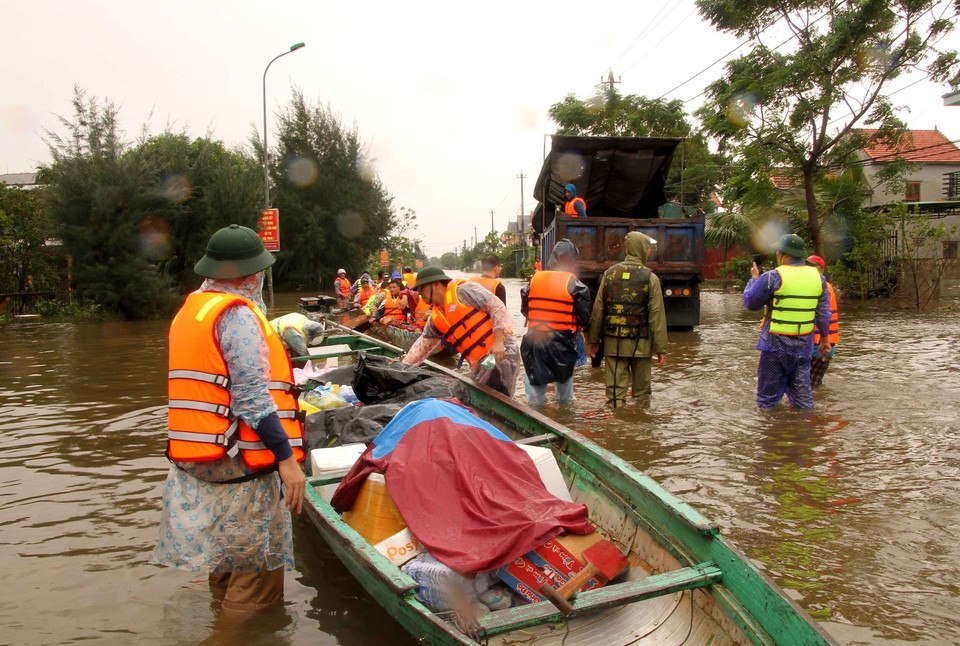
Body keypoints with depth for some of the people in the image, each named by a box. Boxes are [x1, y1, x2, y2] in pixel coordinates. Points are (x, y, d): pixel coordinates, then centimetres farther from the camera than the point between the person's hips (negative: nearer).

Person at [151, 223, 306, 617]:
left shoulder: (192, 308, 16)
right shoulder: (237, 314, -15)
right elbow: (252, 399, -21)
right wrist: (286, 458, -18)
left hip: (198, 464, 10)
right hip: (240, 467, -10)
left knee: (225, 563, 22)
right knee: (257, 574, 0)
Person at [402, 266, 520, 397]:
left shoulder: (462, 291, -9)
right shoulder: (436, 317, 13)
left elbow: (496, 307, -13)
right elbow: (423, 344, 19)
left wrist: (498, 341, -19)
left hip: (501, 353, -8)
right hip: (479, 365, 8)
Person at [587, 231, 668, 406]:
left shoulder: (609, 273, 2)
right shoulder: (650, 278, -6)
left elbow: (598, 310, 5)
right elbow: (657, 315, -7)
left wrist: (593, 339, 13)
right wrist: (661, 348, -2)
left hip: (613, 342, 2)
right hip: (640, 345, -2)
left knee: (615, 391, 4)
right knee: (641, 390, 12)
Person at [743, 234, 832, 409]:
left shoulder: (773, 277, -13)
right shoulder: (818, 277, 5)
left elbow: (750, 302, -2)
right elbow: (823, 313, 9)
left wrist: (754, 279, 12)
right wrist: (824, 338, 20)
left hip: (776, 344, -5)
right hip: (803, 345, 5)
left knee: (768, 397, 3)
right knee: (802, 393, 16)